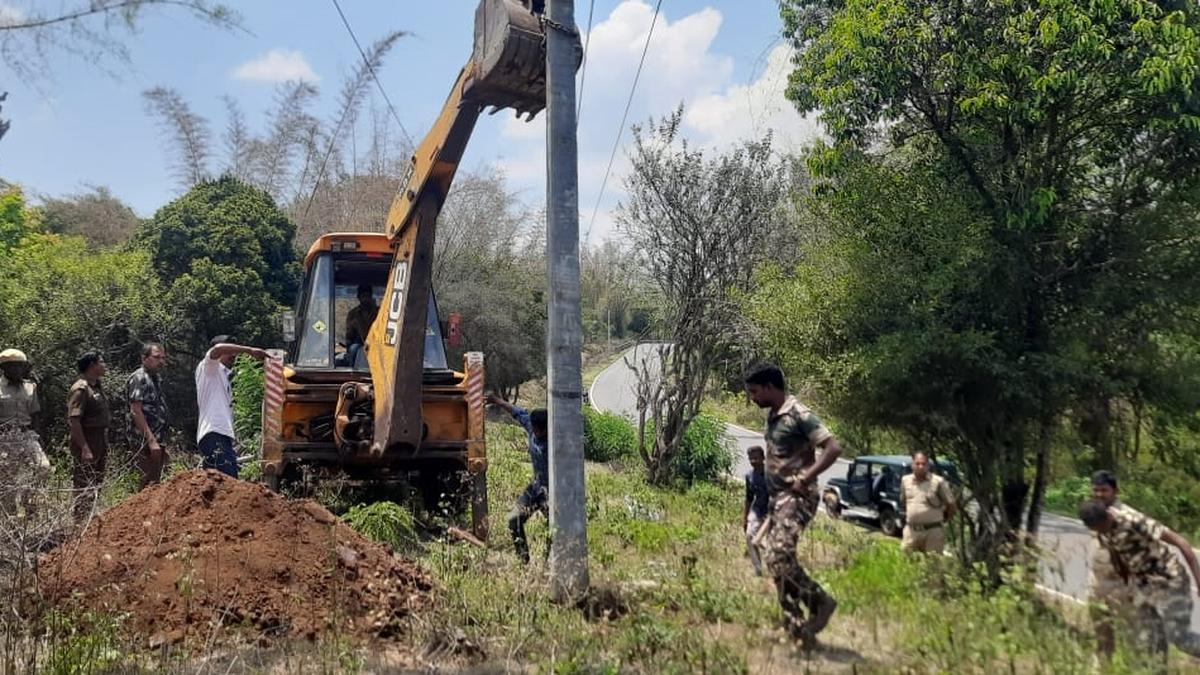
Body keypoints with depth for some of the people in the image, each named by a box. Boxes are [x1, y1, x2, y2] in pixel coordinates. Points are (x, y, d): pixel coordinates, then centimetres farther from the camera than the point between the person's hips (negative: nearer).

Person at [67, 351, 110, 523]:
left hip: (100, 443, 10)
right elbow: (74, 420, -21)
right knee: (84, 488, -5)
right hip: (87, 446, -10)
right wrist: (84, 448, -25)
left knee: (96, 485, 16)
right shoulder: (80, 389, -16)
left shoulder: (96, 386, 13)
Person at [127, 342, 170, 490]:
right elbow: (136, 411, -17)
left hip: (156, 440, 9)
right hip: (145, 441, -9)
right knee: (150, 483, -12)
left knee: (155, 482, 12)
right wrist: (151, 440, -22)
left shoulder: (155, 379, 18)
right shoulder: (139, 378, -9)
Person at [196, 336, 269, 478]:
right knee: (228, 481, -20)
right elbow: (218, 348, -16)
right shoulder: (208, 368, 7)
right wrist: (250, 350, -16)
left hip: (224, 435, 9)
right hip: (213, 435, -9)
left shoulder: (224, 375, 30)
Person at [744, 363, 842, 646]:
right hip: (778, 497, 9)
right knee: (775, 558, 7)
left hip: (797, 498, -9)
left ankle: (820, 601, -1)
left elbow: (833, 448, -21)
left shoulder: (799, 415, -15)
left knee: (778, 555, -20)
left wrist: (805, 479, -21)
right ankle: (797, 627, 14)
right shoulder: (772, 416, 12)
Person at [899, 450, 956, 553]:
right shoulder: (905, 480, 8)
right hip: (911, 530, 4)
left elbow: (951, 504, 1)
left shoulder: (938, 482, -6)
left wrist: (943, 519, 10)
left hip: (933, 531, -4)